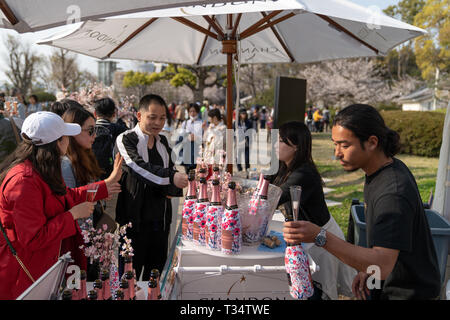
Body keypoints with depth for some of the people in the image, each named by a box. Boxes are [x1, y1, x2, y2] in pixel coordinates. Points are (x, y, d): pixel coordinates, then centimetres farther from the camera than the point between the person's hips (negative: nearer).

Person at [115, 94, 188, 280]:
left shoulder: (163, 142, 11)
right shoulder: (126, 140, -8)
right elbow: (140, 167, -25)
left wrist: (172, 189, -3)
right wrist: (171, 177, -39)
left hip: (161, 219, 6)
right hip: (135, 219, -5)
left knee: (156, 273, 17)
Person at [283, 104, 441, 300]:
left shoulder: (394, 192, -30)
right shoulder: (379, 172, 0)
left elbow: (383, 266, -36)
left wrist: (320, 237, -44)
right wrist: (367, 270, 4)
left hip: (409, 293, -8)